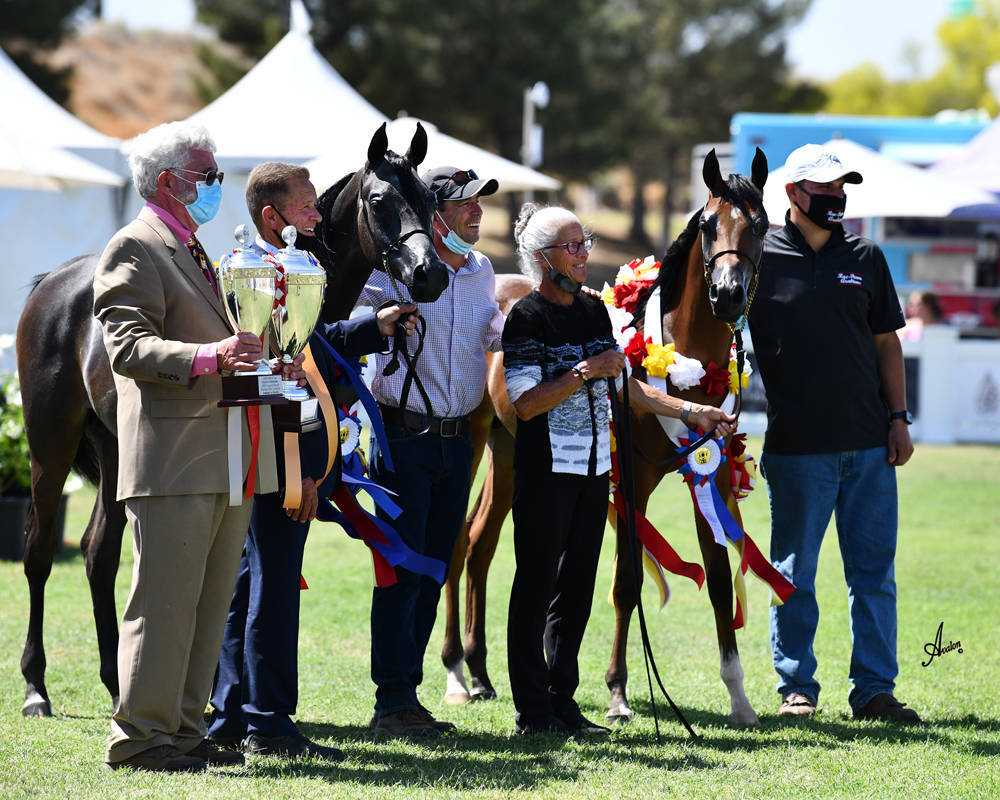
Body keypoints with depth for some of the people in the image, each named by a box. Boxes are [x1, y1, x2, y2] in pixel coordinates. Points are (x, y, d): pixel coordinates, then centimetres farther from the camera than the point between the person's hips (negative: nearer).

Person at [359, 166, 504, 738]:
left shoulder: (482, 272, 11)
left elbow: (497, 332, 26)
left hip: (457, 441, 6)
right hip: (404, 437, -6)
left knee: (434, 570, 9)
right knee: (402, 568, -7)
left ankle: (407, 694, 15)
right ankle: (394, 702, -3)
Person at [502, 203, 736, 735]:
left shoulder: (595, 312, 13)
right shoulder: (526, 318, -10)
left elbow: (624, 387, 19)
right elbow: (526, 403, -17)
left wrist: (691, 413, 16)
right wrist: (586, 373, -21)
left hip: (594, 470, 7)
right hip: (546, 471, -7)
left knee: (576, 591, 10)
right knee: (536, 588, -2)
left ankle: (562, 702, 16)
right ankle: (532, 710, 2)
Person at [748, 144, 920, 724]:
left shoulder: (865, 258, 10)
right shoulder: (761, 259, 0)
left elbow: (886, 342, 14)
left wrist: (899, 418, 7)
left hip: (869, 445, 3)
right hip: (796, 447, -3)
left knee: (874, 572, 5)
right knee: (794, 572, 3)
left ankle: (875, 689, 11)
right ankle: (797, 687, 13)